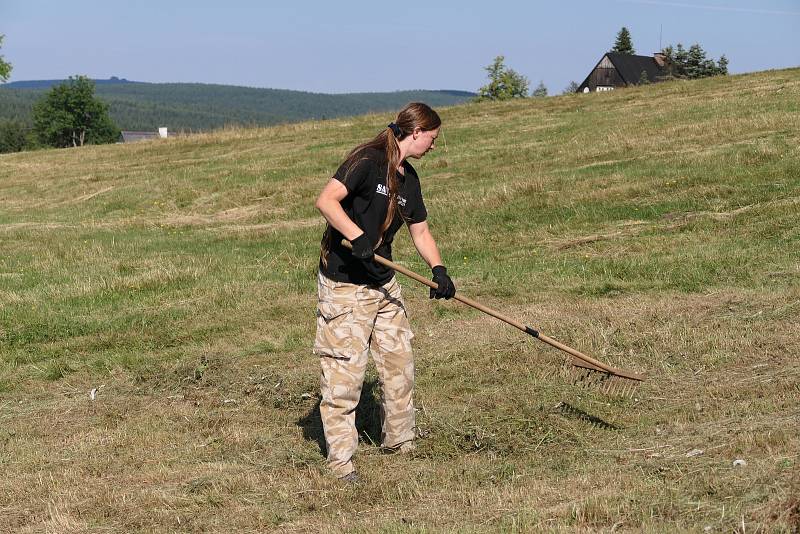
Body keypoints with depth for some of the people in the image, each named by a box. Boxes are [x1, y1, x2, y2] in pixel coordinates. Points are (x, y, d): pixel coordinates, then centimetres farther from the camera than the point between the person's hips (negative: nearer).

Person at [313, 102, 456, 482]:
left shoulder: (409, 179, 11)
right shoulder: (367, 160, -15)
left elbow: (420, 231, 17)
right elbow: (326, 200, -25)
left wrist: (438, 269, 1)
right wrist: (357, 236, -36)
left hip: (383, 283, 9)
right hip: (343, 284, -9)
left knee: (399, 362, 14)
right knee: (344, 372, -6)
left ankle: (399, 439, 32)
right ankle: (340, 458, 3)